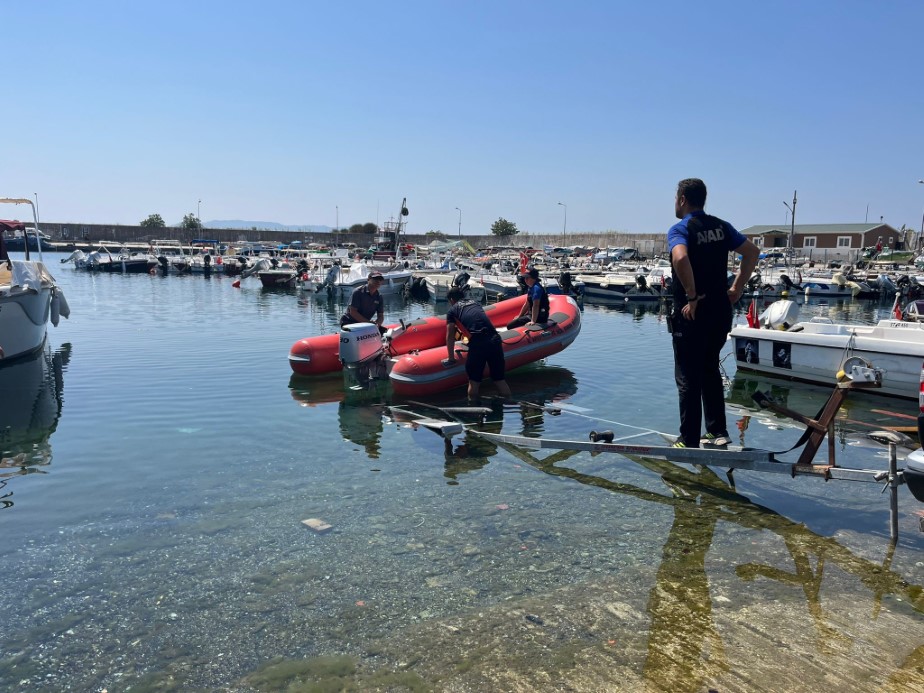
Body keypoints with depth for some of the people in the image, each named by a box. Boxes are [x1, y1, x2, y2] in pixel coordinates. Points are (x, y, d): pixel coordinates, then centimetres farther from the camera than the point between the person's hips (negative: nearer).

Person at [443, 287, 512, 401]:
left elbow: (450, 336, 10)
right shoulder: (475, 303, 27)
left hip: (477, 343, -4)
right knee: (499, 379, 13)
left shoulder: (452, 310, 13)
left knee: (474, 381, 8)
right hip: (495, 339, 5)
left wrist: (451, 358, 18)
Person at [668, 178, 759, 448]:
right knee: (710, 371, 20)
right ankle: (717, 432, 24)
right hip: (720, 312, 7)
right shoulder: (721, 226, 9)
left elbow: (681, 258, -32)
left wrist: (692, 296, -22)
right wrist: (737, 288, 9)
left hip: (691, 315, -7)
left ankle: (689, 441, 8)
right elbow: (752, 252, 8)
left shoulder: (680, 229, -12)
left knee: (688, 378, 2)